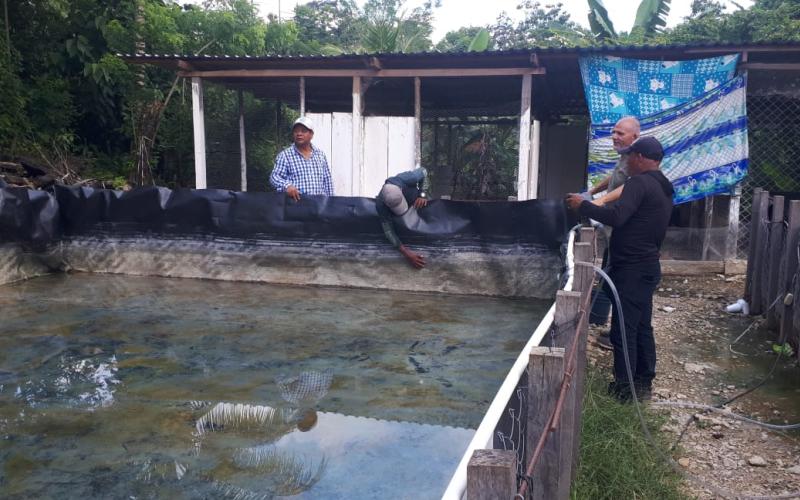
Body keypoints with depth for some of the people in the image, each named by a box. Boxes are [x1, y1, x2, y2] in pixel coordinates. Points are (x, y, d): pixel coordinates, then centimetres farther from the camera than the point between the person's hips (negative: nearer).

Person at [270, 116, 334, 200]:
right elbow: (274, 177, -5)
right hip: (294, 203, -4)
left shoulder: (320, 155, 14)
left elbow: (327, 182, 15)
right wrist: (287, 185, -26)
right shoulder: (284, 155, 3)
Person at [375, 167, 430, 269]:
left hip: (417, 203, 0)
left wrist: (423, 195, -33)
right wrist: (406, 253, -51)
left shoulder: (407, 179, -46)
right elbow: (388, 230, -41)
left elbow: (423, 171, -23)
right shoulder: (380, 204, -45)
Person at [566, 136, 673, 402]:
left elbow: (616, 217, -27)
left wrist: (583, 205, -18)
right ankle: (643, 382, 23)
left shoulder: (639, 182, -15)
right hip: (647, 266, 10)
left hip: (631, 269, -10)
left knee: (623, 329, -3)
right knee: (642, 327, 15)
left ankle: (625, 387, 3)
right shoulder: (664, 189, 16)